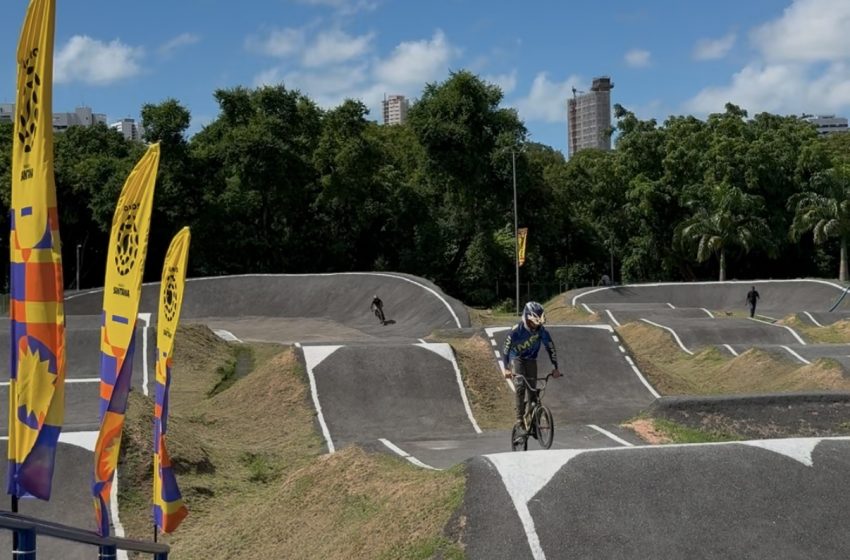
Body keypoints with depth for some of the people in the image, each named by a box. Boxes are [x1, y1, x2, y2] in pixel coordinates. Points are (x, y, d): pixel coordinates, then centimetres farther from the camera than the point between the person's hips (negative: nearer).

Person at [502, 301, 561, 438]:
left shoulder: (542, 330, -16)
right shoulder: (517, 329, -25)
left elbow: (550, 347, -9)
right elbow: (506, 347, -26)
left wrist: (555, 368, -14)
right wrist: (506, 368, -35)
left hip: (531, 360, 3)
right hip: (517, 359, -3)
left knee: (533, 390, -4)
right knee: (520, 387, -22)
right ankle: (519, 423, -23)